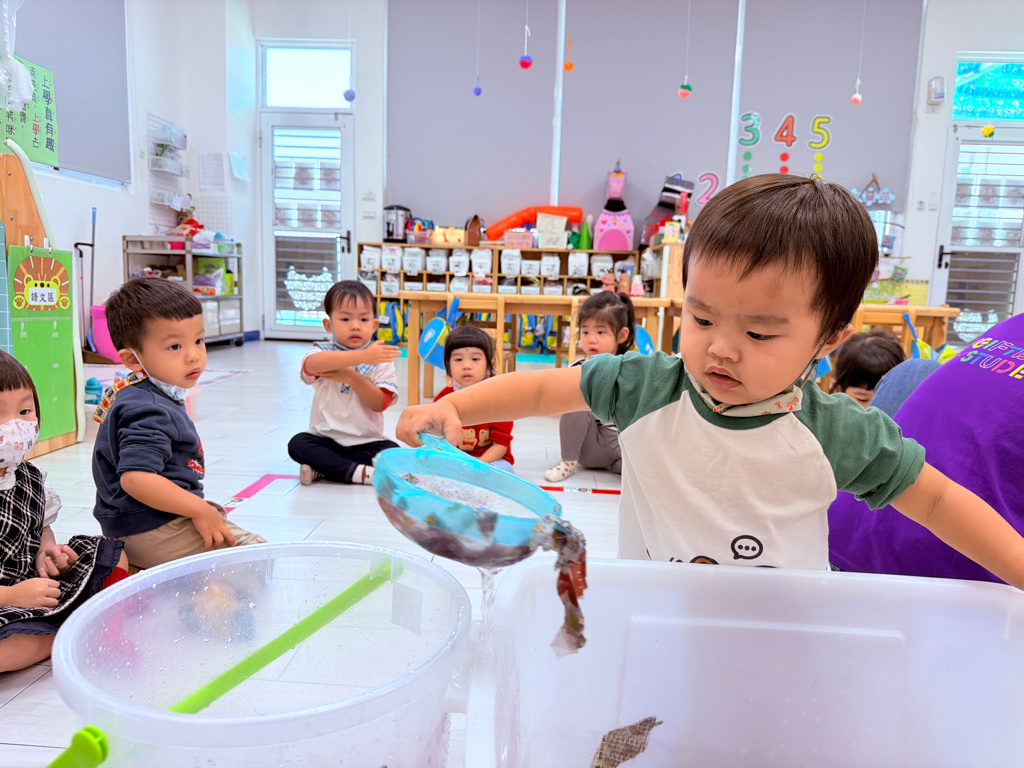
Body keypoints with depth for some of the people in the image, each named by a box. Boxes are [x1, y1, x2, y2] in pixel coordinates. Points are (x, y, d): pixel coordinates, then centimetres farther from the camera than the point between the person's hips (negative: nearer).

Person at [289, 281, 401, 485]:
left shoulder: (381, 359, 1)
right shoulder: (323, 351, -3)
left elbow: (381, 403, -9)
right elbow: (313, 363, -31)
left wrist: (351, 377, -22)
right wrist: (362, 356, -42)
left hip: (366, 442, 1)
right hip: (325, 439, 0)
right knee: (298, 444, -25)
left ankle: (322, 469, -18)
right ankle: (358, 472, -26)